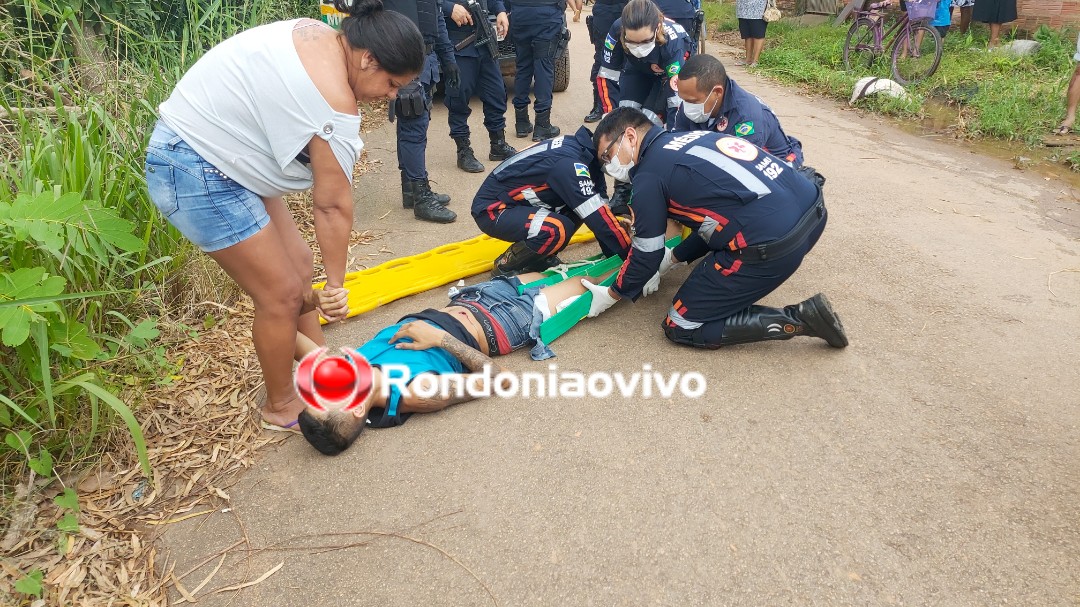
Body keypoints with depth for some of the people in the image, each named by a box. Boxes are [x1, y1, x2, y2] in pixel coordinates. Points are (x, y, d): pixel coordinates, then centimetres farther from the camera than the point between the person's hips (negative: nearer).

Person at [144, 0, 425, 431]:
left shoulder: (319, 37, 3)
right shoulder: (334, 100, -26)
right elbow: (333, 205, -20)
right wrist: (335, 284, -9)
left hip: (217, 153, 10)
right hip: (194, 170, -10)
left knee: (299, 264, 12)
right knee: (282, 292, -4)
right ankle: (281, 406, 17)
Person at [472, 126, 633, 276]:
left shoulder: (579, 148, -2)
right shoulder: (570, 163, -28)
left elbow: (600, 208, 2)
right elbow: (600, 219, -28)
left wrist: (614, 256, 0)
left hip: (514, 202, 9)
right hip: (491, 210, -9)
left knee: (579, 204, -2)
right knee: (558, 229, -30)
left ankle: (538, 258, 8)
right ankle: (506, 267, -6)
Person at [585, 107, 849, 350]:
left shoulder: (649, 176, -3)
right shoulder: (694, 137, 20)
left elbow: (647, 254, 5)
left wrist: (612, 295, 21)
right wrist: (673, 258, 34)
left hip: (773, 245, -9)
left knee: (681, 327, 7)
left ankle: (797, 319, 1)